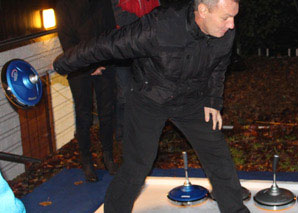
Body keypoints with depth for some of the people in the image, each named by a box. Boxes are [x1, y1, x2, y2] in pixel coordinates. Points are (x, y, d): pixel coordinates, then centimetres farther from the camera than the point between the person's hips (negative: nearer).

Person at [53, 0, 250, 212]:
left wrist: (213, 101, 4)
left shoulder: (226, 32, -18)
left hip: (192, 99, 4)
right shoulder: (158, 28, -35)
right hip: (149, 99, -4)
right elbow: (108, 46, -24)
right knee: (136, 166, -2)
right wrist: (64, 64, -13)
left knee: (218, 155, 5)